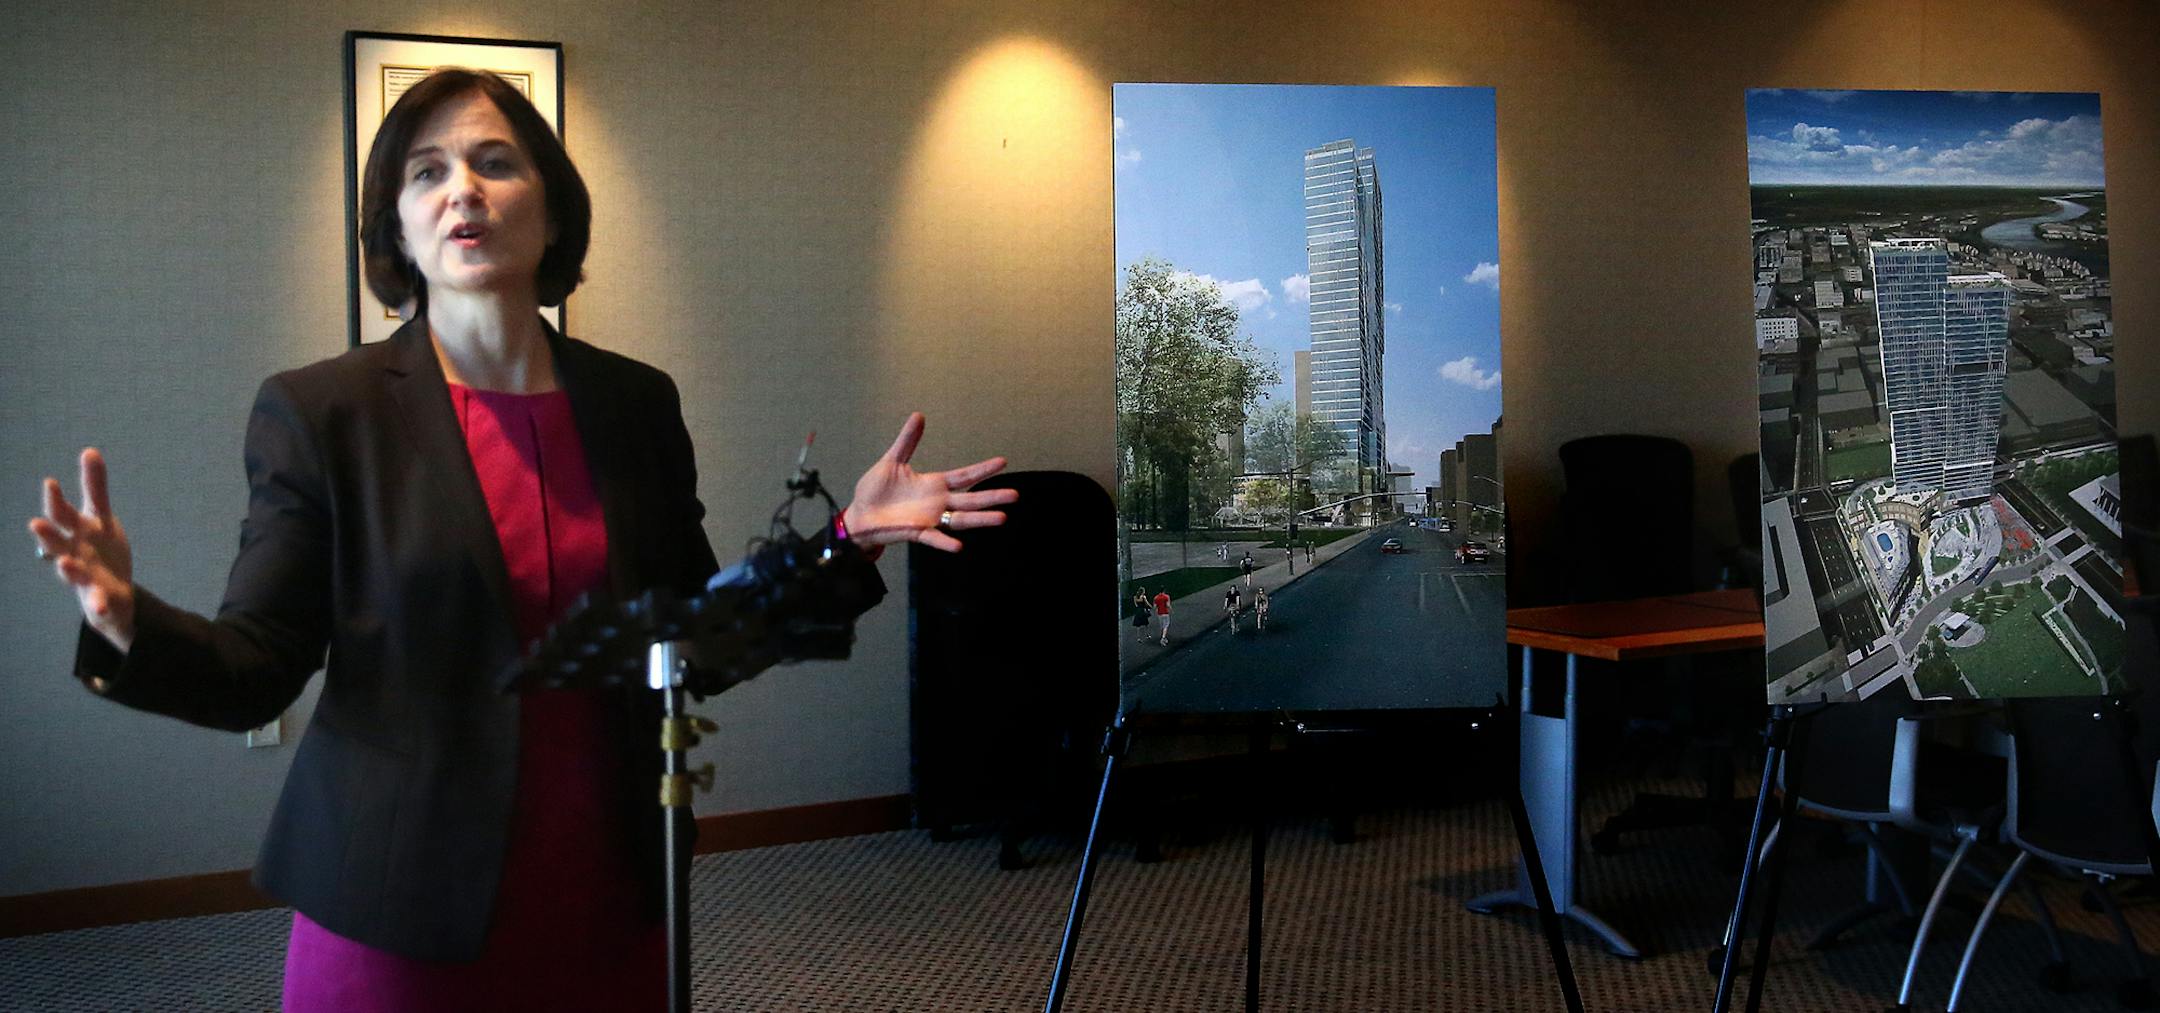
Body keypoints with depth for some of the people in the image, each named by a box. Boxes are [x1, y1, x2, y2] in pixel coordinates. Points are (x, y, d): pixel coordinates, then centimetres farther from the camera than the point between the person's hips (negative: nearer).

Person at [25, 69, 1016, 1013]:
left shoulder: (636, 401, 4)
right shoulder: (320, 411, -5)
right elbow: (255, 673, -6)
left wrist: (845, 537, -3)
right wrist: (128, 621, -26)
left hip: (607, 899, 3)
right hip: (399, 915, -3)